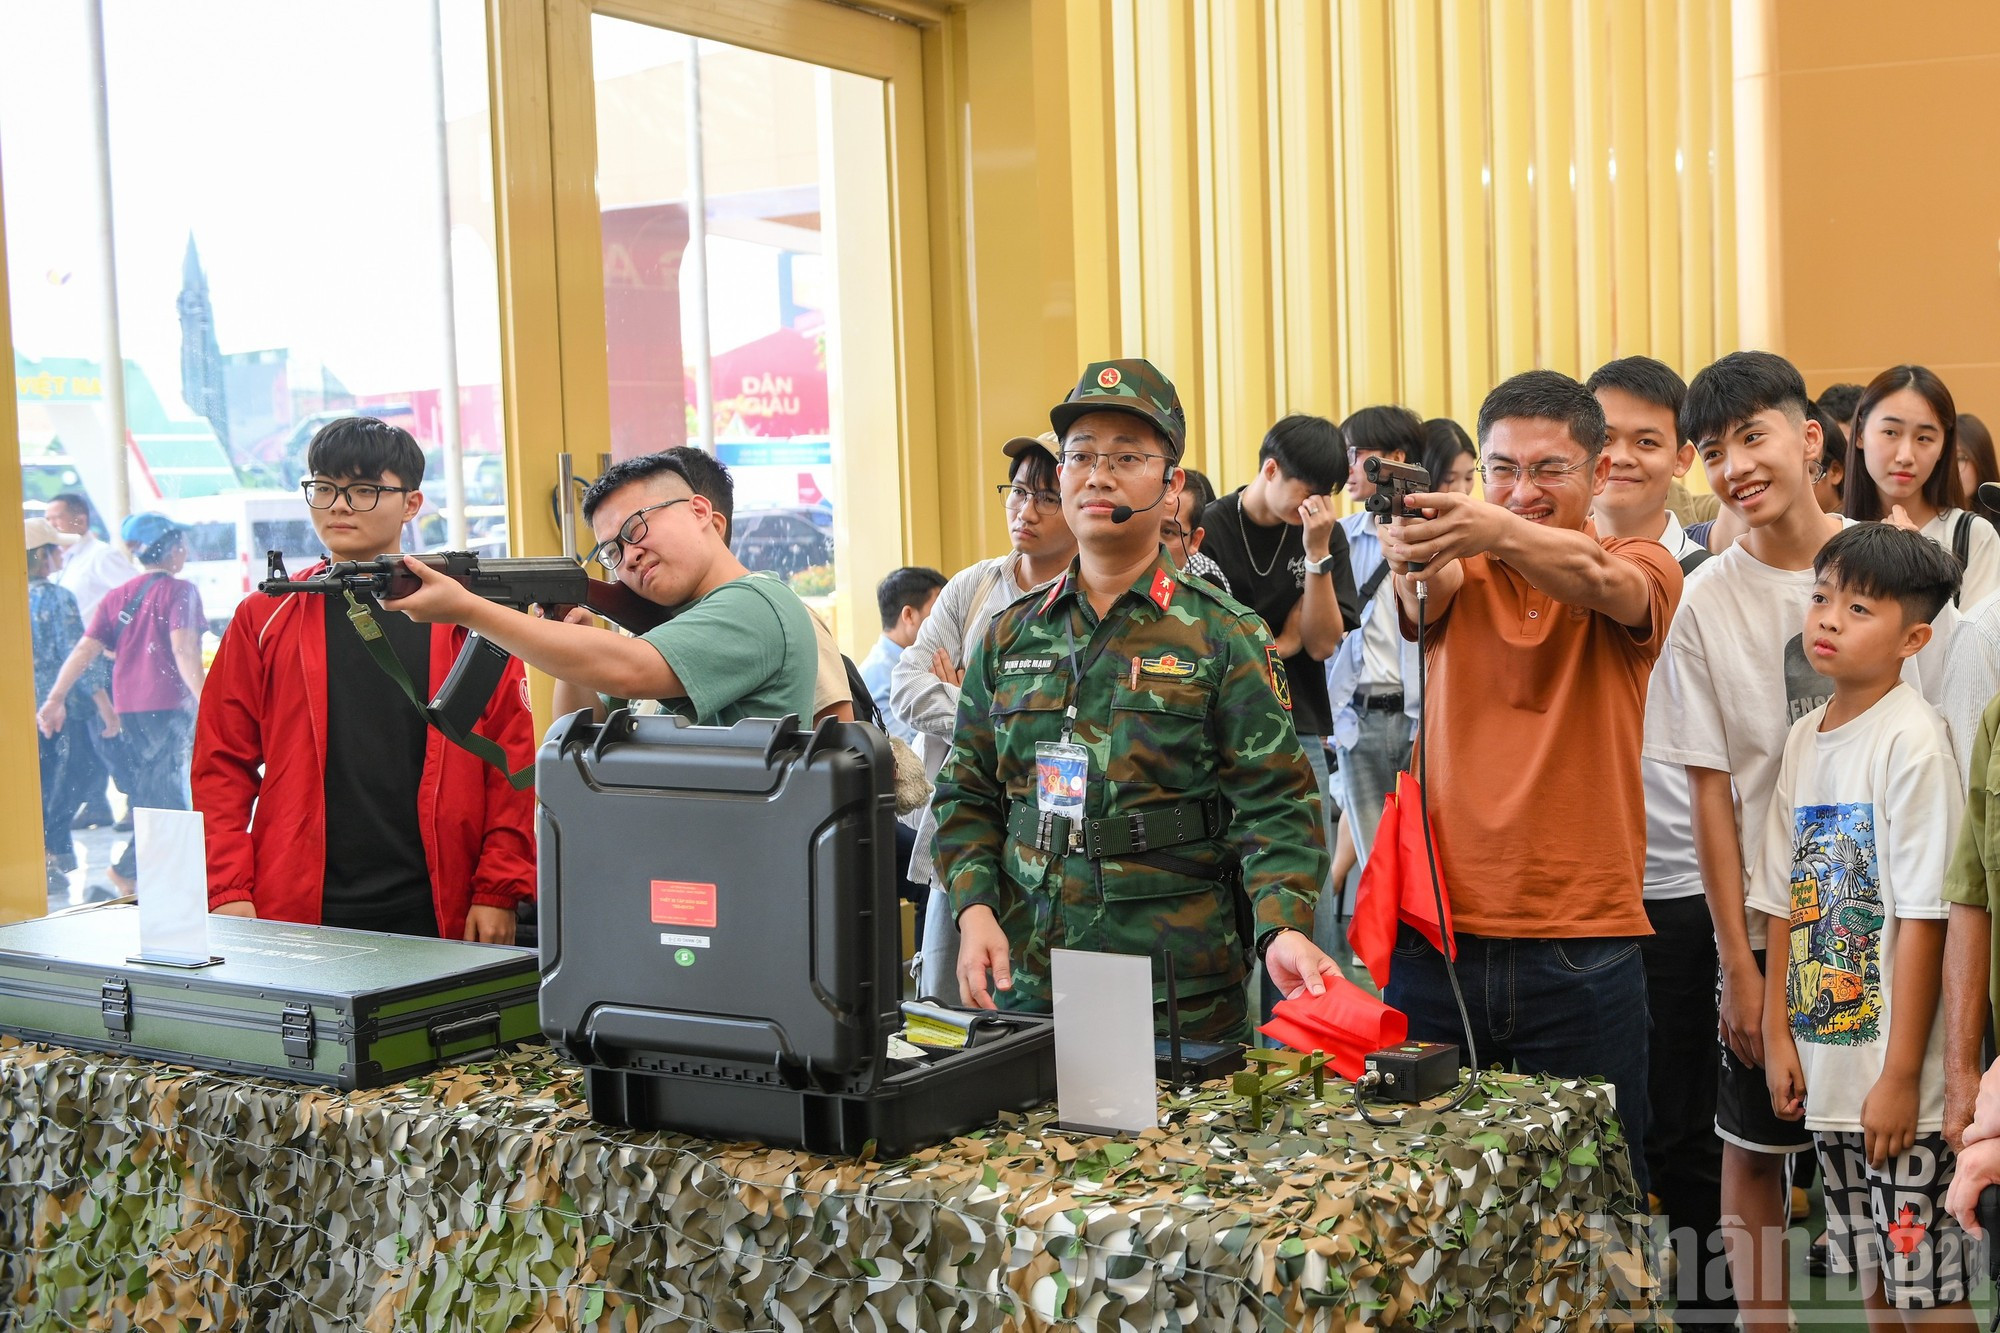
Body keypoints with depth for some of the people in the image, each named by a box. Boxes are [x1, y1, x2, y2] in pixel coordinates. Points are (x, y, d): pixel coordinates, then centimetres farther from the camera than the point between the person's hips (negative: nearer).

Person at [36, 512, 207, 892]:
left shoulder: (117, 596, 12)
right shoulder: (179, 591, -6)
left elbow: (85, 649, 4)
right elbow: (183, 650, -19)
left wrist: (56, 698, 1)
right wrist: (205, 700, -23)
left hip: (127, 707, 6)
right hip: (168, 705, -6)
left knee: (151, 793, 17)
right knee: (164, 793, -1)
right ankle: (130, 870, -11)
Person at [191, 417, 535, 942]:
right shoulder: (264, 619, 8)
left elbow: (511, 761, 2)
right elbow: (222, 765, 6)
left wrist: (498, 892, -4)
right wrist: (228, 892, -3)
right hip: (294, 914, 1)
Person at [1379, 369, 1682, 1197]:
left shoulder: (1643, 566, 2)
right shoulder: (1458, 574, 6)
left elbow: (1600, 581, -22)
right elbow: (1427, 595, -18)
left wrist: (1500, 534, -43)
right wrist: (1412, 557, -43)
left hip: (1584, 948, -1)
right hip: (1438, 934, 1)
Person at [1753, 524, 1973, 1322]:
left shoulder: (1913, 739, -13)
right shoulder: (1804, 739, 8)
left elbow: (1923, 918, -16)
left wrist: (1900, 1076, -17)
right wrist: (1777, 1034, 6)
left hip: (1898, 1082, -7)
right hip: (1827, 1072, 7)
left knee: (1930, 1286, 2)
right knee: (1868, 1277, 17)